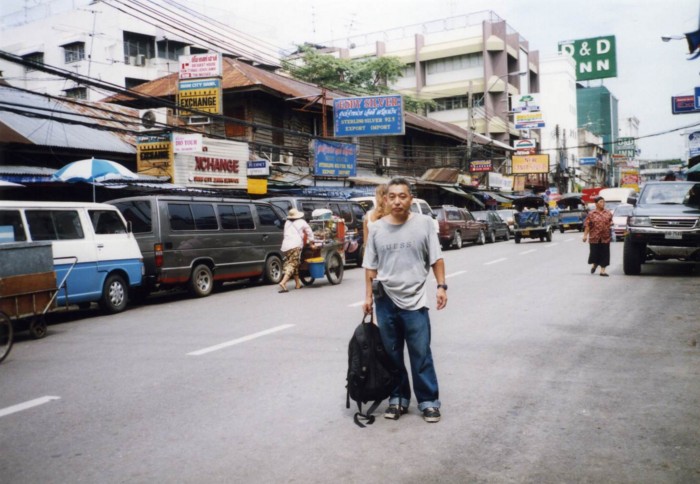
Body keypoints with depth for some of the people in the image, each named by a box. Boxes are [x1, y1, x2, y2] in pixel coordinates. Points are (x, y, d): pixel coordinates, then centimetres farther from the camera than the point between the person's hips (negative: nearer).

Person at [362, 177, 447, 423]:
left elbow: (436, 258, 2)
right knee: (392, 355, 12)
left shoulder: (424, 223, -3)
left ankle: (429, 401, 15)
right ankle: (398, 398, 24)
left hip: (414, 300, -2)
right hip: (385, 301, 3)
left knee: (421, 355, 3)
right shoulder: (377, 228, 3)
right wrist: (368, 295, 5)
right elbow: (370, 266, 8)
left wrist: (441, 286, -6)